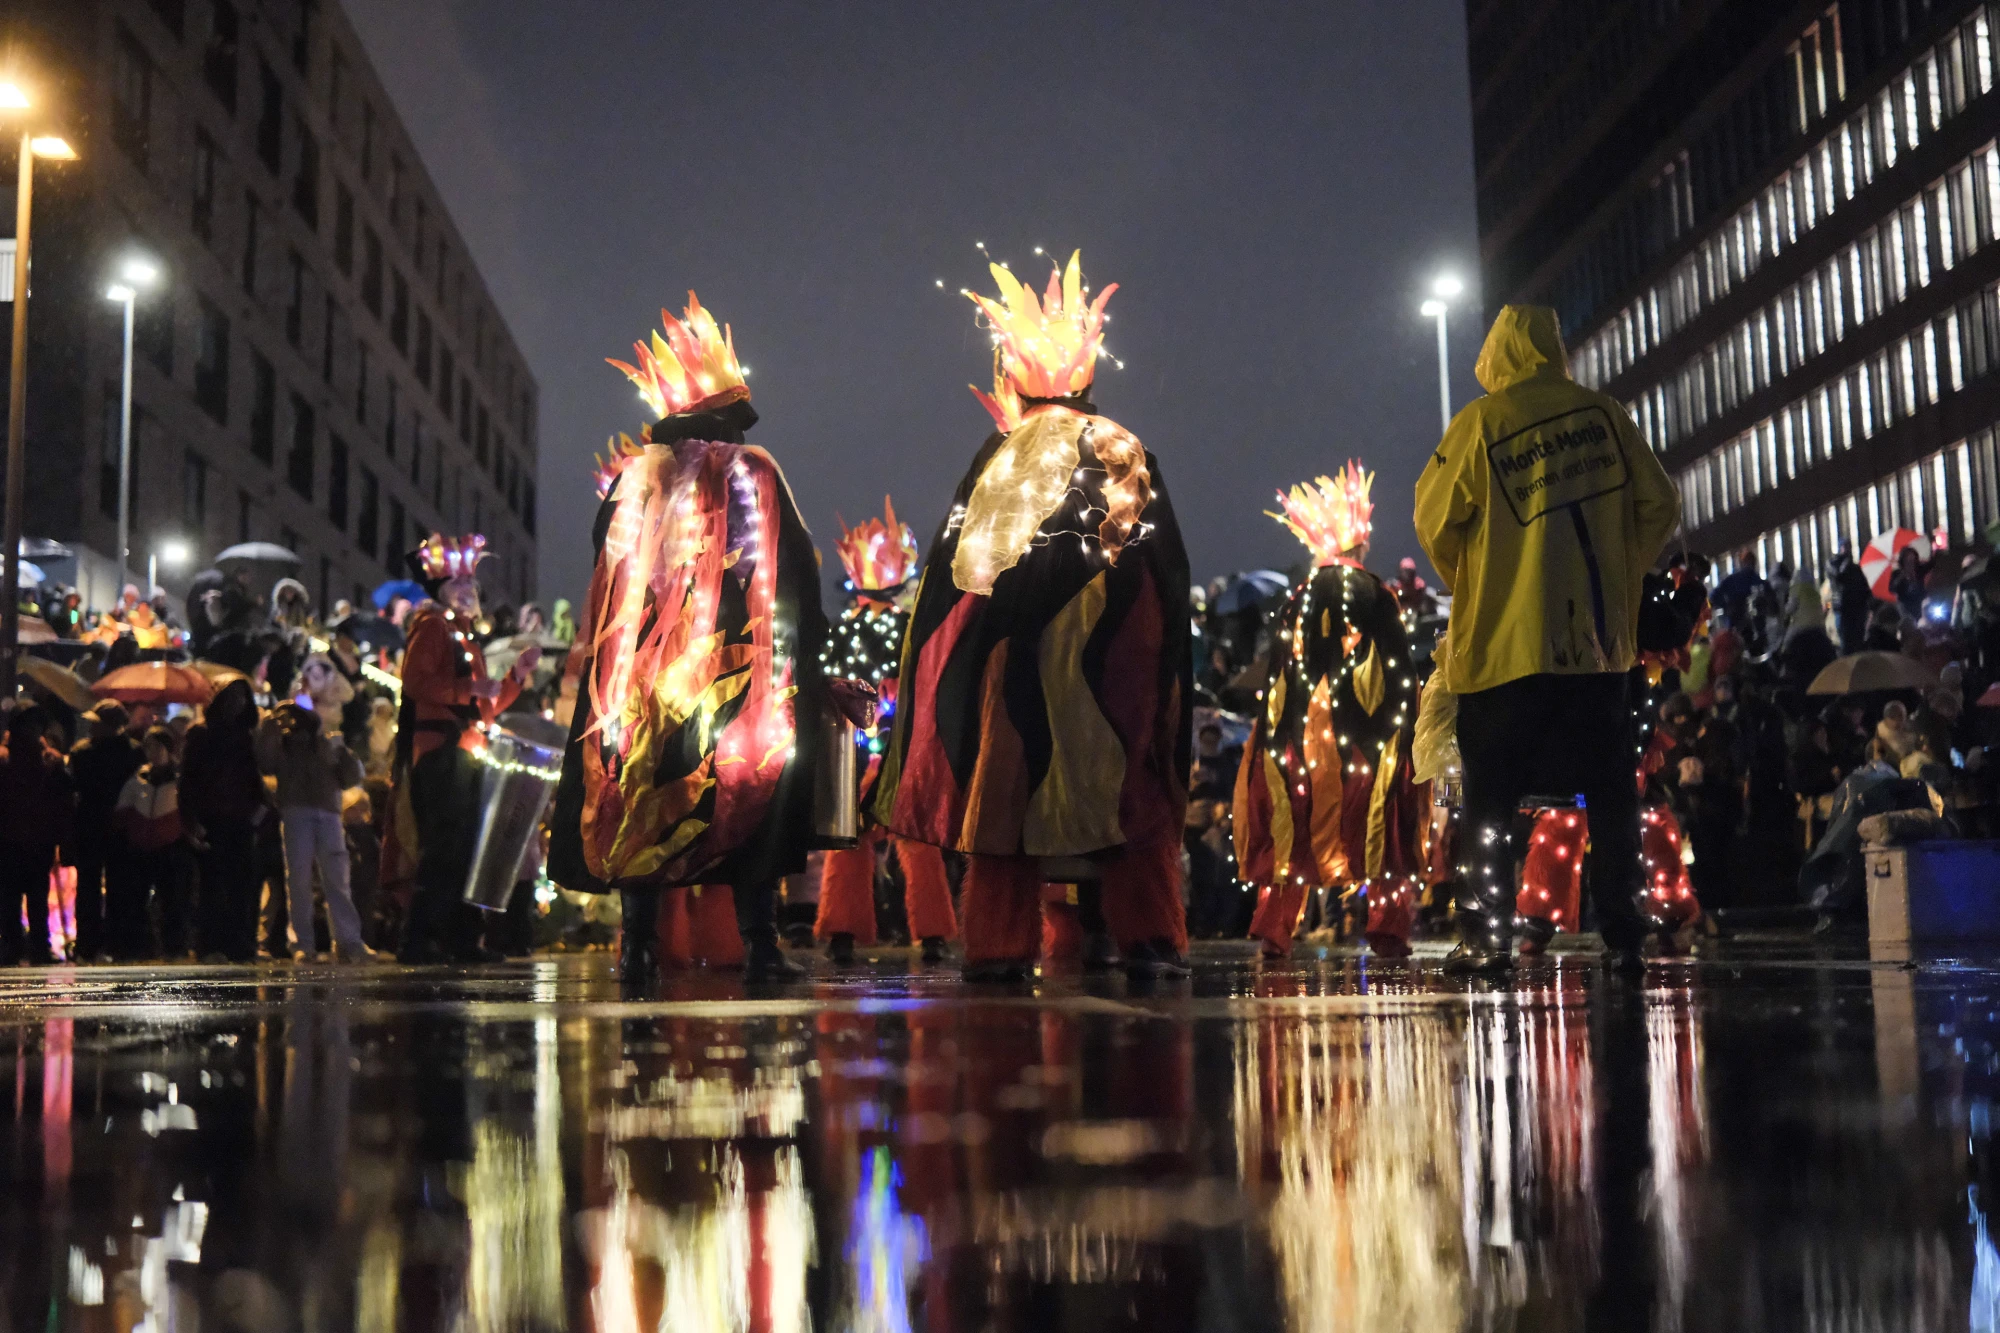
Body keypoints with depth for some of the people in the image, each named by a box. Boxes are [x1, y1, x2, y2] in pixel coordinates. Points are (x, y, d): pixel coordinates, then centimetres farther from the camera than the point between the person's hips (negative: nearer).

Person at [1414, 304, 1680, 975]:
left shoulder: (1481, 423, -5)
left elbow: (1435, 518, -2)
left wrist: (1464, 580, 16)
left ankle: (1487, 938, -1)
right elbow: (1657, 504, 7)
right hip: (1597, 637, 3)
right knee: (1609, 792, 10)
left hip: (1504, 637, -3)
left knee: (1491, 796, 3)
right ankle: (1622, 934, 10)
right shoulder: (1604, 415, 4)